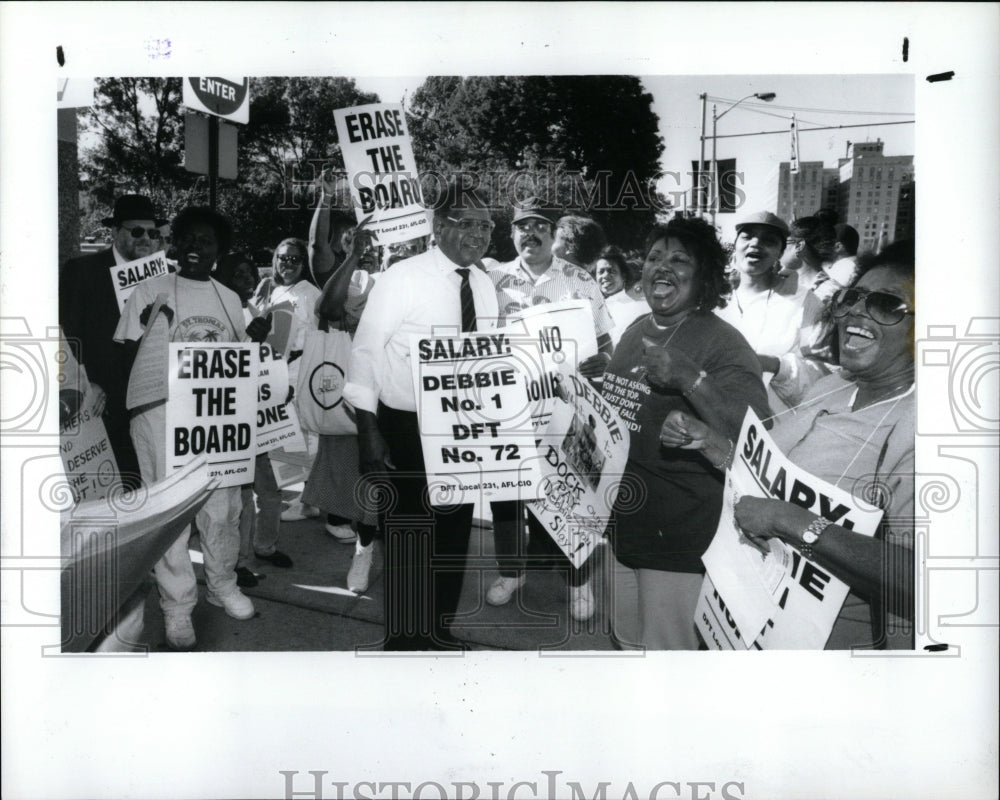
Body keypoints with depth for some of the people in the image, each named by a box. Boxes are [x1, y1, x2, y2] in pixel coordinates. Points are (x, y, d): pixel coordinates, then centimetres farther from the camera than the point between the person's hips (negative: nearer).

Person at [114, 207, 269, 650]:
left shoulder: (229, 298, 12)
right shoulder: (151, 290, 0)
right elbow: (127, 355, 0)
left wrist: (256, 339, -2)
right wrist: (150, 330, -19)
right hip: (163, 412, -3)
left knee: (223, 505, 11)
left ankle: (222, 583, 32)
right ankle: (176, 606, 13)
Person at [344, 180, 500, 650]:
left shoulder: (484, 285, 5)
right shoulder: (403, 278, -13)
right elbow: (365, 351, -13)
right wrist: (370, 433, -18)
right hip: (407, 428, -6)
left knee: (455, 528, 15)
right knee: (409, 533, 3)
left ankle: (439, 630, 35)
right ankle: (404, 638, 23)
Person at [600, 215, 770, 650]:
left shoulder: (724, 344, -15)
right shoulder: (635, 332, 8)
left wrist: (691, 378, -34)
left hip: (676, 535, -7)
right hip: (620, 522, 8)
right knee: (628, 642, 23)